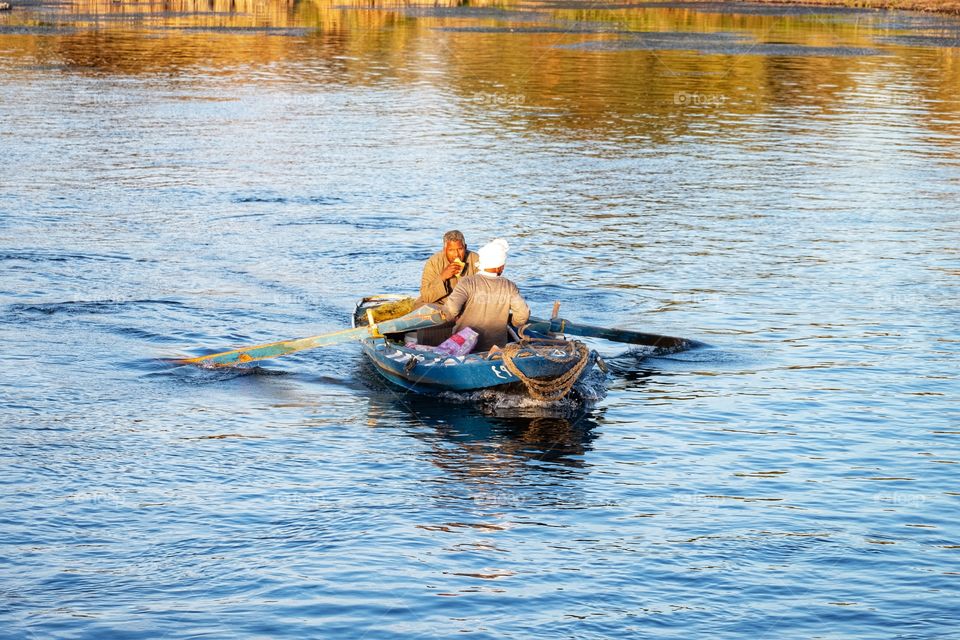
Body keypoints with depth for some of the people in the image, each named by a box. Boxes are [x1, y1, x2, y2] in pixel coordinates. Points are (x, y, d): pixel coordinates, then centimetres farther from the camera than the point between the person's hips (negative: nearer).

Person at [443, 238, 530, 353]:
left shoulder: (467, 283, -13)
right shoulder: (509, 287, -4)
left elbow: (451, 308, -25)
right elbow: (523, 315, -6)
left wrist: (447, 315, -2)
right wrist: (511, 322, 16)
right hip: (496, 347, 2)